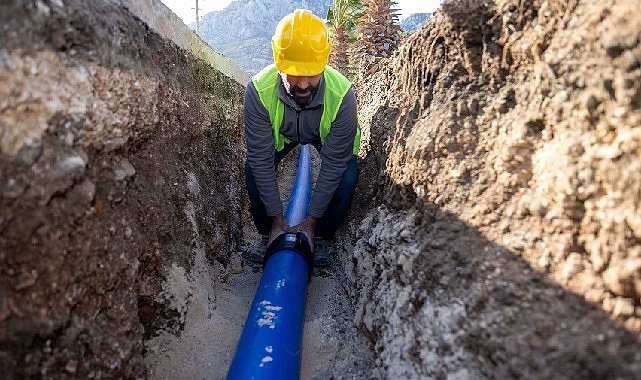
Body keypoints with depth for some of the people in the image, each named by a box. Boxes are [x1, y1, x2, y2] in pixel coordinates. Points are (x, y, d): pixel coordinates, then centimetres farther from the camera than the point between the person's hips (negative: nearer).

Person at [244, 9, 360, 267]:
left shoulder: (342, 95, -39)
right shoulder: (258, 91, -38)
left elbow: (333, 166, -31)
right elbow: (262, 161, -30)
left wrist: (311, 221, -27)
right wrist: (277, 220, -26)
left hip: (326, 135, 0)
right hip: (281, 133, 1)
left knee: (347, 177, -24)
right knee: (253, 168, -21)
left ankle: (320, 239, 1)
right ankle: (268, 235, 3)